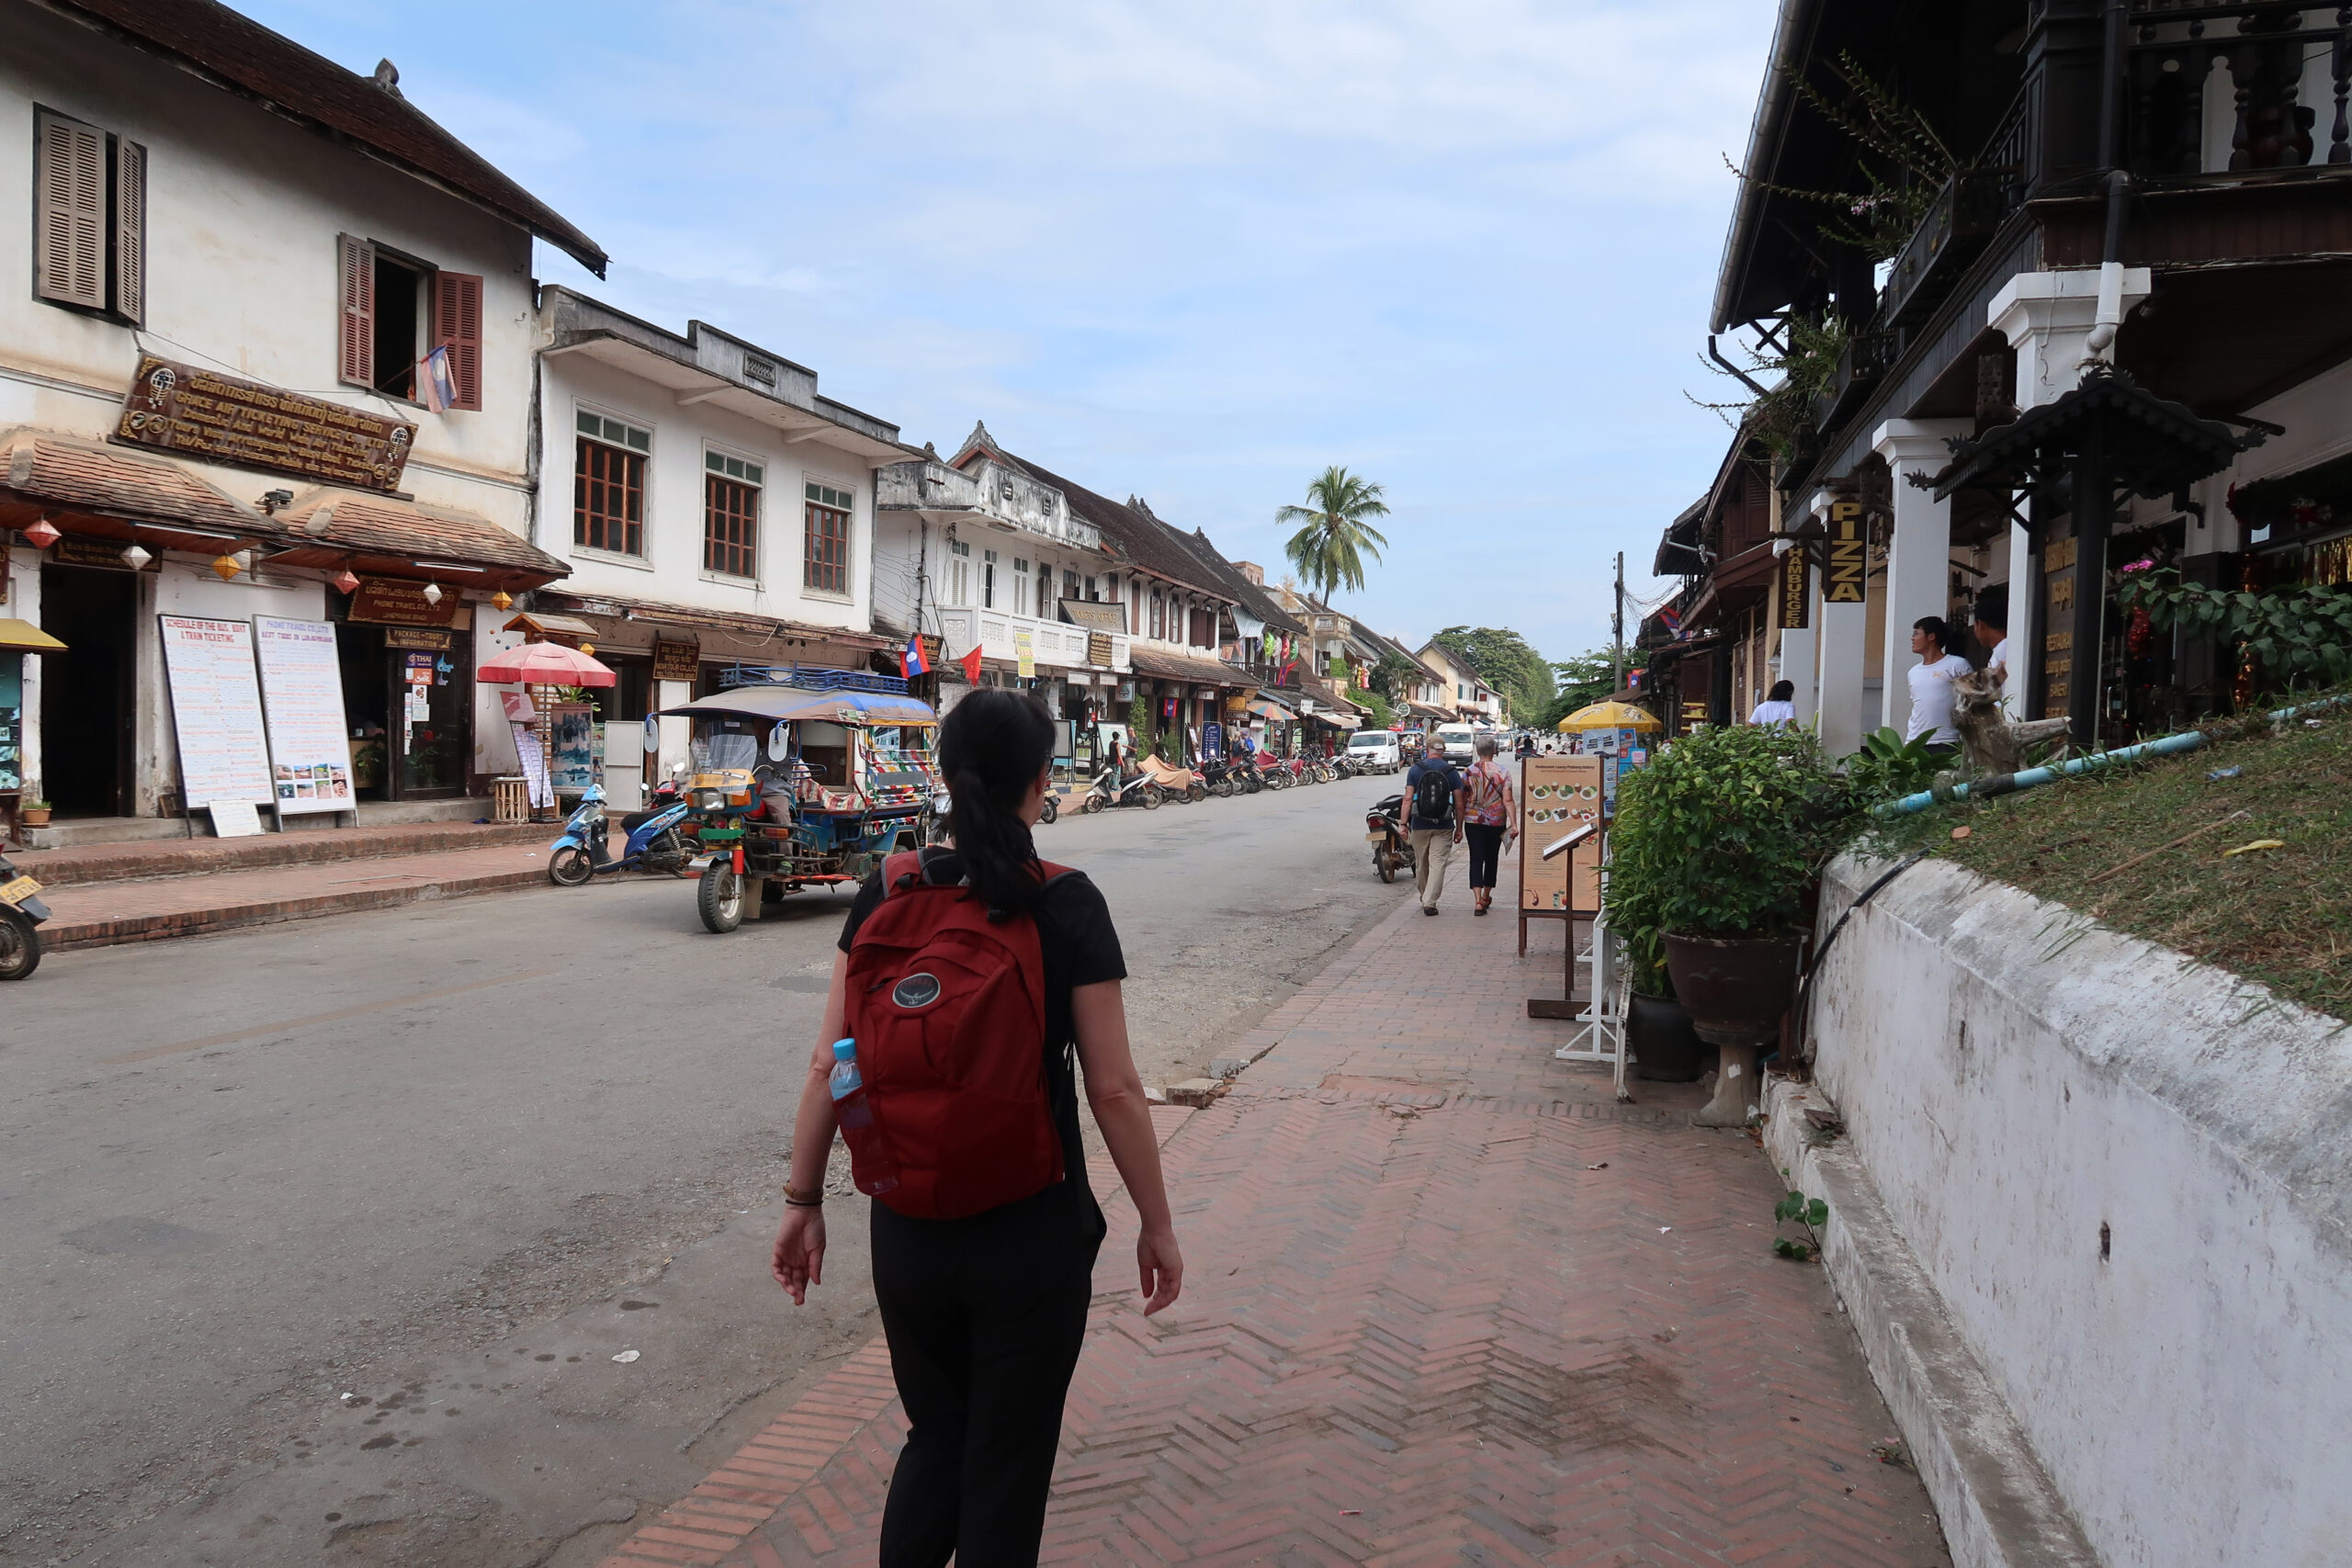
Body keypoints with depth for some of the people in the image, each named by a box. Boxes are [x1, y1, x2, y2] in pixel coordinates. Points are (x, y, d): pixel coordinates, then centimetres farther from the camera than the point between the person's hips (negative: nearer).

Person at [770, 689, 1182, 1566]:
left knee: (935, 1439, 25)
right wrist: (1158, 1227, -2)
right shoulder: (1067, 906, -14)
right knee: (1007, 1462, 17)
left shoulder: (886, 894, -5)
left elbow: (829, 1066, -2)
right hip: (1032, 1236, -3)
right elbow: (1113, 1090, -13)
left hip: (908, 1229, 3)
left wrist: (803, 1200, 9)